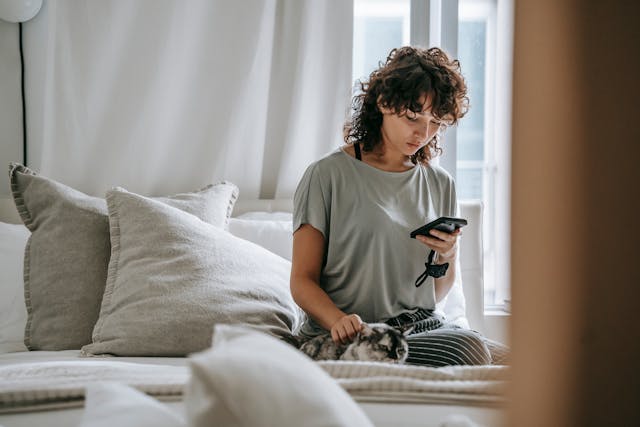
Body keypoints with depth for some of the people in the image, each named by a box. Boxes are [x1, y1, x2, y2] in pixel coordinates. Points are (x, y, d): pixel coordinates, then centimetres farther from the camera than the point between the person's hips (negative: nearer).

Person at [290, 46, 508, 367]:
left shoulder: (440, 184, 15)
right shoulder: (328, 175, -2)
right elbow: (302, 280, -4)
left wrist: (447, 256, -3)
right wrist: (339, 320, -25)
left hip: (424, 326, 6)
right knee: (470, 349, -30)